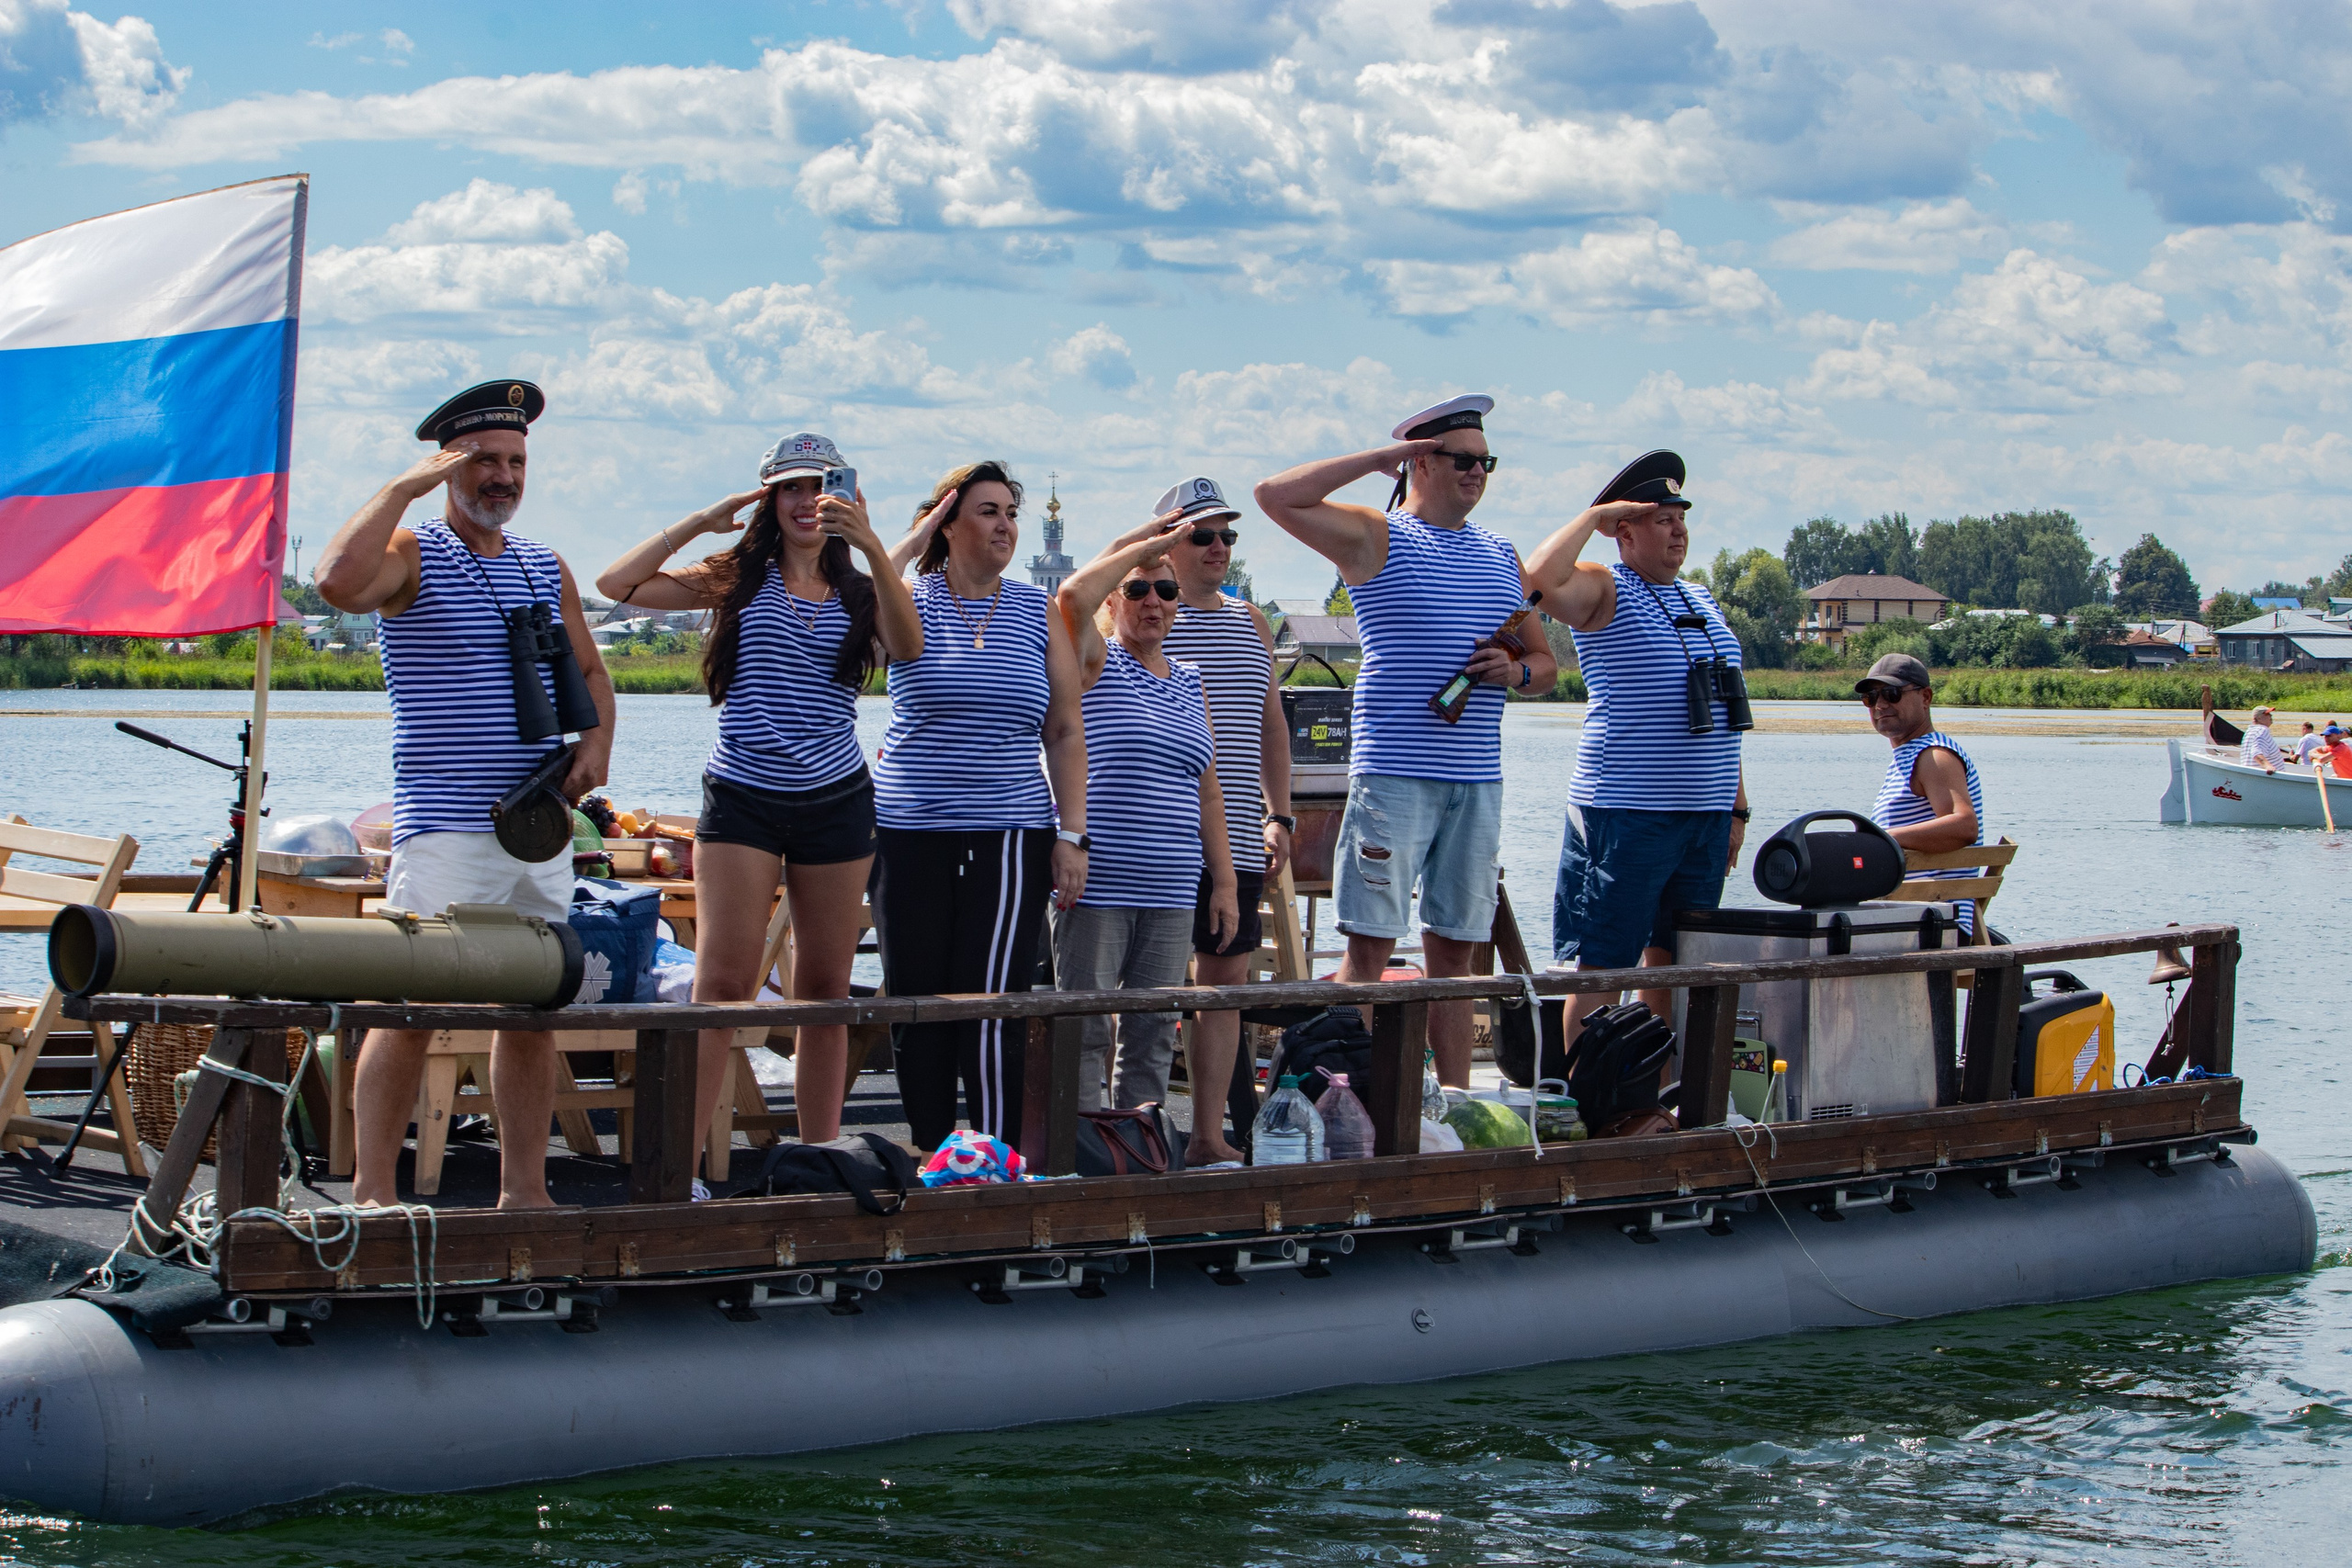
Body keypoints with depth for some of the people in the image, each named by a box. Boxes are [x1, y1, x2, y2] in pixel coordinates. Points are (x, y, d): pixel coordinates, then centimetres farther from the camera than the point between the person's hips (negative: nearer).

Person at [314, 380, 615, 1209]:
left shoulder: (547, 568, 16)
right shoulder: (412, 555, -4)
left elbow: (590, 673, 23)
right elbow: (338, 581, -26)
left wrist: (595, 744, 3)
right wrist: (406, 486, -18)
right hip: (443, 827, -6)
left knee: (532, 1012, 7)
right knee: (411, 1009, -9)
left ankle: (524, 1189, 14)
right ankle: (373, 1191, -5)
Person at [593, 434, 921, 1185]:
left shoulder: (859, 594, 9)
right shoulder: (738, 580, 7)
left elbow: (908, 646, -14)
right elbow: (618, 584, -1)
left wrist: (872, 544, -25)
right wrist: (702, 522, -5)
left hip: (835, 803, 2)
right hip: (742, 798, -2)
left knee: (826, 990, 6)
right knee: (723, 982, -11)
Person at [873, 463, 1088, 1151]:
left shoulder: (1040, 615, 9)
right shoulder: (911, 601, 3)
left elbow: (1066, 734, 9)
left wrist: (1072, 835, 1)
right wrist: (907, 546, -10)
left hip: (1010, 837, 0)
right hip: (911, 834, 0)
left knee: (992, 1011, -8)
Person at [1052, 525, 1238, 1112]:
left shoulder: (1190, 685, 17)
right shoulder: (1097, 664, 1)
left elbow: (1207, 791, 17)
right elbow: (1074, 594, -20)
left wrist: (1223, 881, 12)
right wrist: (1143, 545, -10)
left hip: (1170, 894, 6)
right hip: (1095, 884, -6)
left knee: (1154, 1031, 7)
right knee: (1086, 1029, -5)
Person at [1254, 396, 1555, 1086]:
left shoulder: (1502, 556, 18)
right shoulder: (1376, 538, 1)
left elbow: (1546, 663, 23)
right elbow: (1276, 496, -13)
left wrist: (1516, 671, -2)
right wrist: (1380, 458, -9)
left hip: (1478, 779, 6)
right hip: (1394, 771, -5)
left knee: (1455, 949, 9)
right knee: (1370, 946, -8)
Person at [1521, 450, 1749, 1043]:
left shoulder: (1701, 601, 18)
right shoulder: (1605, 592, -3)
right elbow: (1538, 580, -26)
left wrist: (1737, 806, 18)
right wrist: (1593, 517, -13)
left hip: (1707, 814, 7)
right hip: (1626, 813, -7)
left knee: (1673, 961, 11)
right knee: (1603, 964, -6)